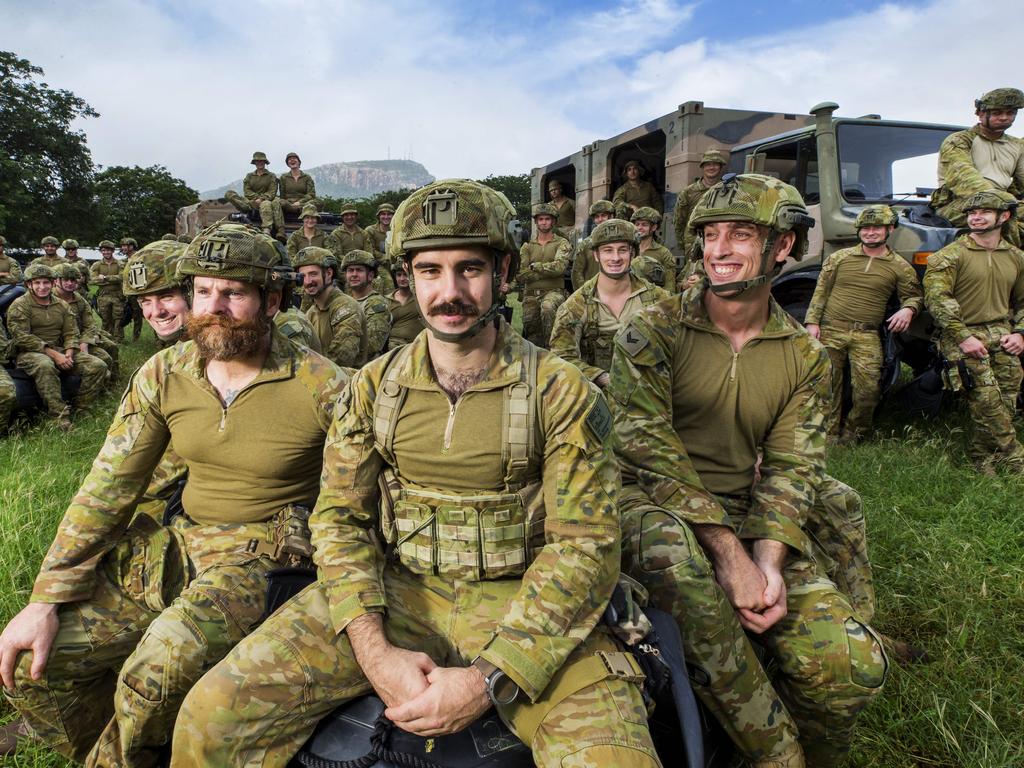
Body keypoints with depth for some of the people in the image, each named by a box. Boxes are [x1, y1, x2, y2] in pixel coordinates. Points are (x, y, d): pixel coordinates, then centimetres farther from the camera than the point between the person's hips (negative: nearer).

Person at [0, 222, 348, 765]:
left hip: (267, 556, -5)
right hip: (181, 542, 5)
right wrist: (45, 601, -4)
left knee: (161, 665, -29)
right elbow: (107, 487, 1)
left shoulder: (318, 385, -15)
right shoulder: (165, 375, -1)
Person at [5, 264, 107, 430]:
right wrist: (54, 354, -22)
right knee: (45, 366, -42)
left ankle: (79, 409, -9)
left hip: (60, 351, 6)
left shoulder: (61, 305, 13)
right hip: (30, 353, -5)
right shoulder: (19, 306, -4)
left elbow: (71, 333, 9)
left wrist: (68, 354, -13)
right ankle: (61, 417, -39)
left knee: (98, 366, -14)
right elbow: (22, 338, -14)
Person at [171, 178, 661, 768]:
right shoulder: (374, 386, 4)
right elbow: (340, 516, 2)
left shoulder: (562, 391, -6)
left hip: (518, 601, -1)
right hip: (395, 591, 2)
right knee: (213, 717, -13)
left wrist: (488, 679, -19)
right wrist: (375, 651, -14)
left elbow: (585, 544, -10)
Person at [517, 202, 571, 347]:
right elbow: (521, 275, -1)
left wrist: (535, 266, -6)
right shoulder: (527, 246, 12)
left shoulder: (561, 243, 5)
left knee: (548, 307, -36)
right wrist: (548, 271, -9)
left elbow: (560, 266, -14)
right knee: (532, 334, -1)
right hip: (531, 294, 4)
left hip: (553, 291, -4)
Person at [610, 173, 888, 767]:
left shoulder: (806, 356, 8)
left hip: (750, 515, 4)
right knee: (668, 550, -39)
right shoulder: (656, 329, -5)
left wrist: (768, 559, -19)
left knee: (857, 666, -14)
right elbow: (647, 446, -15)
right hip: (659, 506, -3)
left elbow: (792, 466, 1)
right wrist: (729, 554, -22)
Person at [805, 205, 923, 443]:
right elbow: (820, 291, 8)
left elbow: (915, 296, 16)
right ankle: (828, 435, 13)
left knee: (868, 388, -9)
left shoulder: (900, 267, 8)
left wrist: (908, 309, -8)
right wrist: (812, 322, -1)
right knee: (828, 386, 1)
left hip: (866, 336, 0)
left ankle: (852, 434, 12)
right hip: (830, 330, 0)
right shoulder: (840, 257, 9)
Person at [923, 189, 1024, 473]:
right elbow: (936, 298, -13)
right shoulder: (951, 255, -3)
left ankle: (982, 459, 16)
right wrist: (963, 336, -17)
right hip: (965, 337, -5)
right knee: (987, 401, -13)